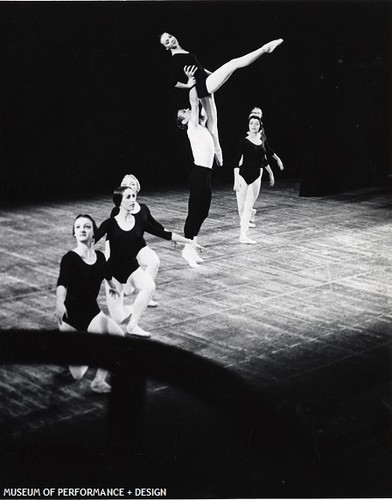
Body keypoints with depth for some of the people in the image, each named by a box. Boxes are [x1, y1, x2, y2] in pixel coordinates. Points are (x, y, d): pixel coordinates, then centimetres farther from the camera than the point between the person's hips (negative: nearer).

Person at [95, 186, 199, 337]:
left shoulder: (139, 221, -2)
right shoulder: (110, 224, -11)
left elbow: (164, 234, 2)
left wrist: (188, 241, 2)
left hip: (132, 266, 3)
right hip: (113, 268, -2)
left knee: (149, 286, -31)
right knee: (118, 318, -3)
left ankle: (133, 326, -19)